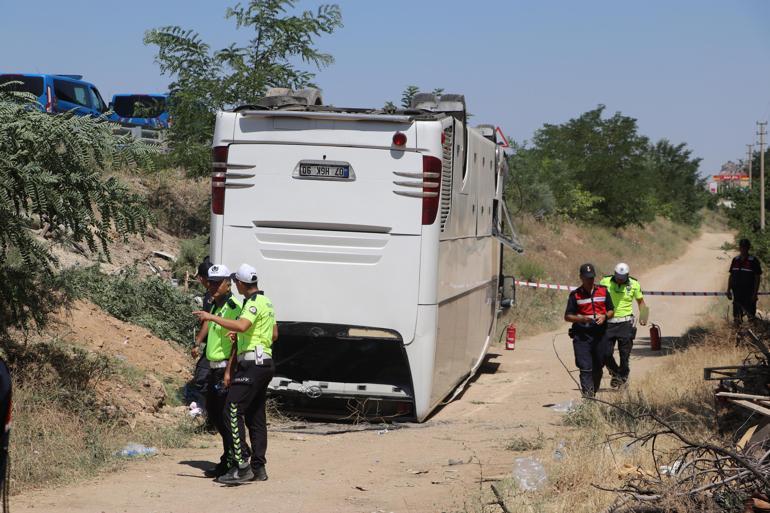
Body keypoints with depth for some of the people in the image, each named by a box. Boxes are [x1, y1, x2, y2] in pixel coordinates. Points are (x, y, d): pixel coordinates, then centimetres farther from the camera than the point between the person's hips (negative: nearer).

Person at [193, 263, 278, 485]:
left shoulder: (254, 303, -13)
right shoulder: (266, 302, 19)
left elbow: (241, 326, -32)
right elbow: (274, 334, 28)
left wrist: (211, 317, -25)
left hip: (252, 364, -10)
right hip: (265, 363, 10)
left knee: (233, 412, -13)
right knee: (256, 417, 13)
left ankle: (241, 466, -19)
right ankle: (258, 468, 15)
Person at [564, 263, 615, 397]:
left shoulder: (603, 291, 10)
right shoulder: (575, 295, 2)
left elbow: (611, 311, 16)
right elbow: (567, 316, 2)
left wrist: (604, 316, -7)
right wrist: (582, 318, -15)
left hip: (600, 334, 3)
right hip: (581, 335, -3)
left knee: (598, 366, 11)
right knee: (585, 368, -11)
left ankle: (593, 392, 27)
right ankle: (588, 396, -15)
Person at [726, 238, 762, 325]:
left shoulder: (754, 261, -5)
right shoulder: (735, 260, 8)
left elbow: (757, 278, -6)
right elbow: (731, 276, 14)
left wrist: (755, 293, -11)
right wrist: (728, 290, 9)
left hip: (749, 293, -4)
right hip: (737, 292, 5)